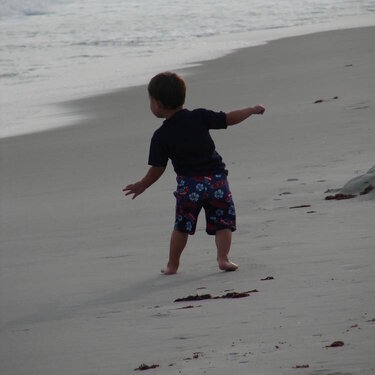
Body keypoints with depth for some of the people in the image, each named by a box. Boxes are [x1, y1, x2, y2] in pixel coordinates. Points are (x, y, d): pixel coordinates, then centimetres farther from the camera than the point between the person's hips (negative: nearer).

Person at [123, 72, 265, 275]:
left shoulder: (161, 136, -5)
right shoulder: (199, 117, -1)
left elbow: (157, 169, -3)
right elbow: (229, 119, 1)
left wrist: (142, 185, 12)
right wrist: (252, 110, 17)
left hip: (188, 184, -1)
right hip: (216, 178, 1)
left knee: (182, 226, 13)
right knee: (223, 222, 8)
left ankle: (173, 264, 17)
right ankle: (223, 257, -6)